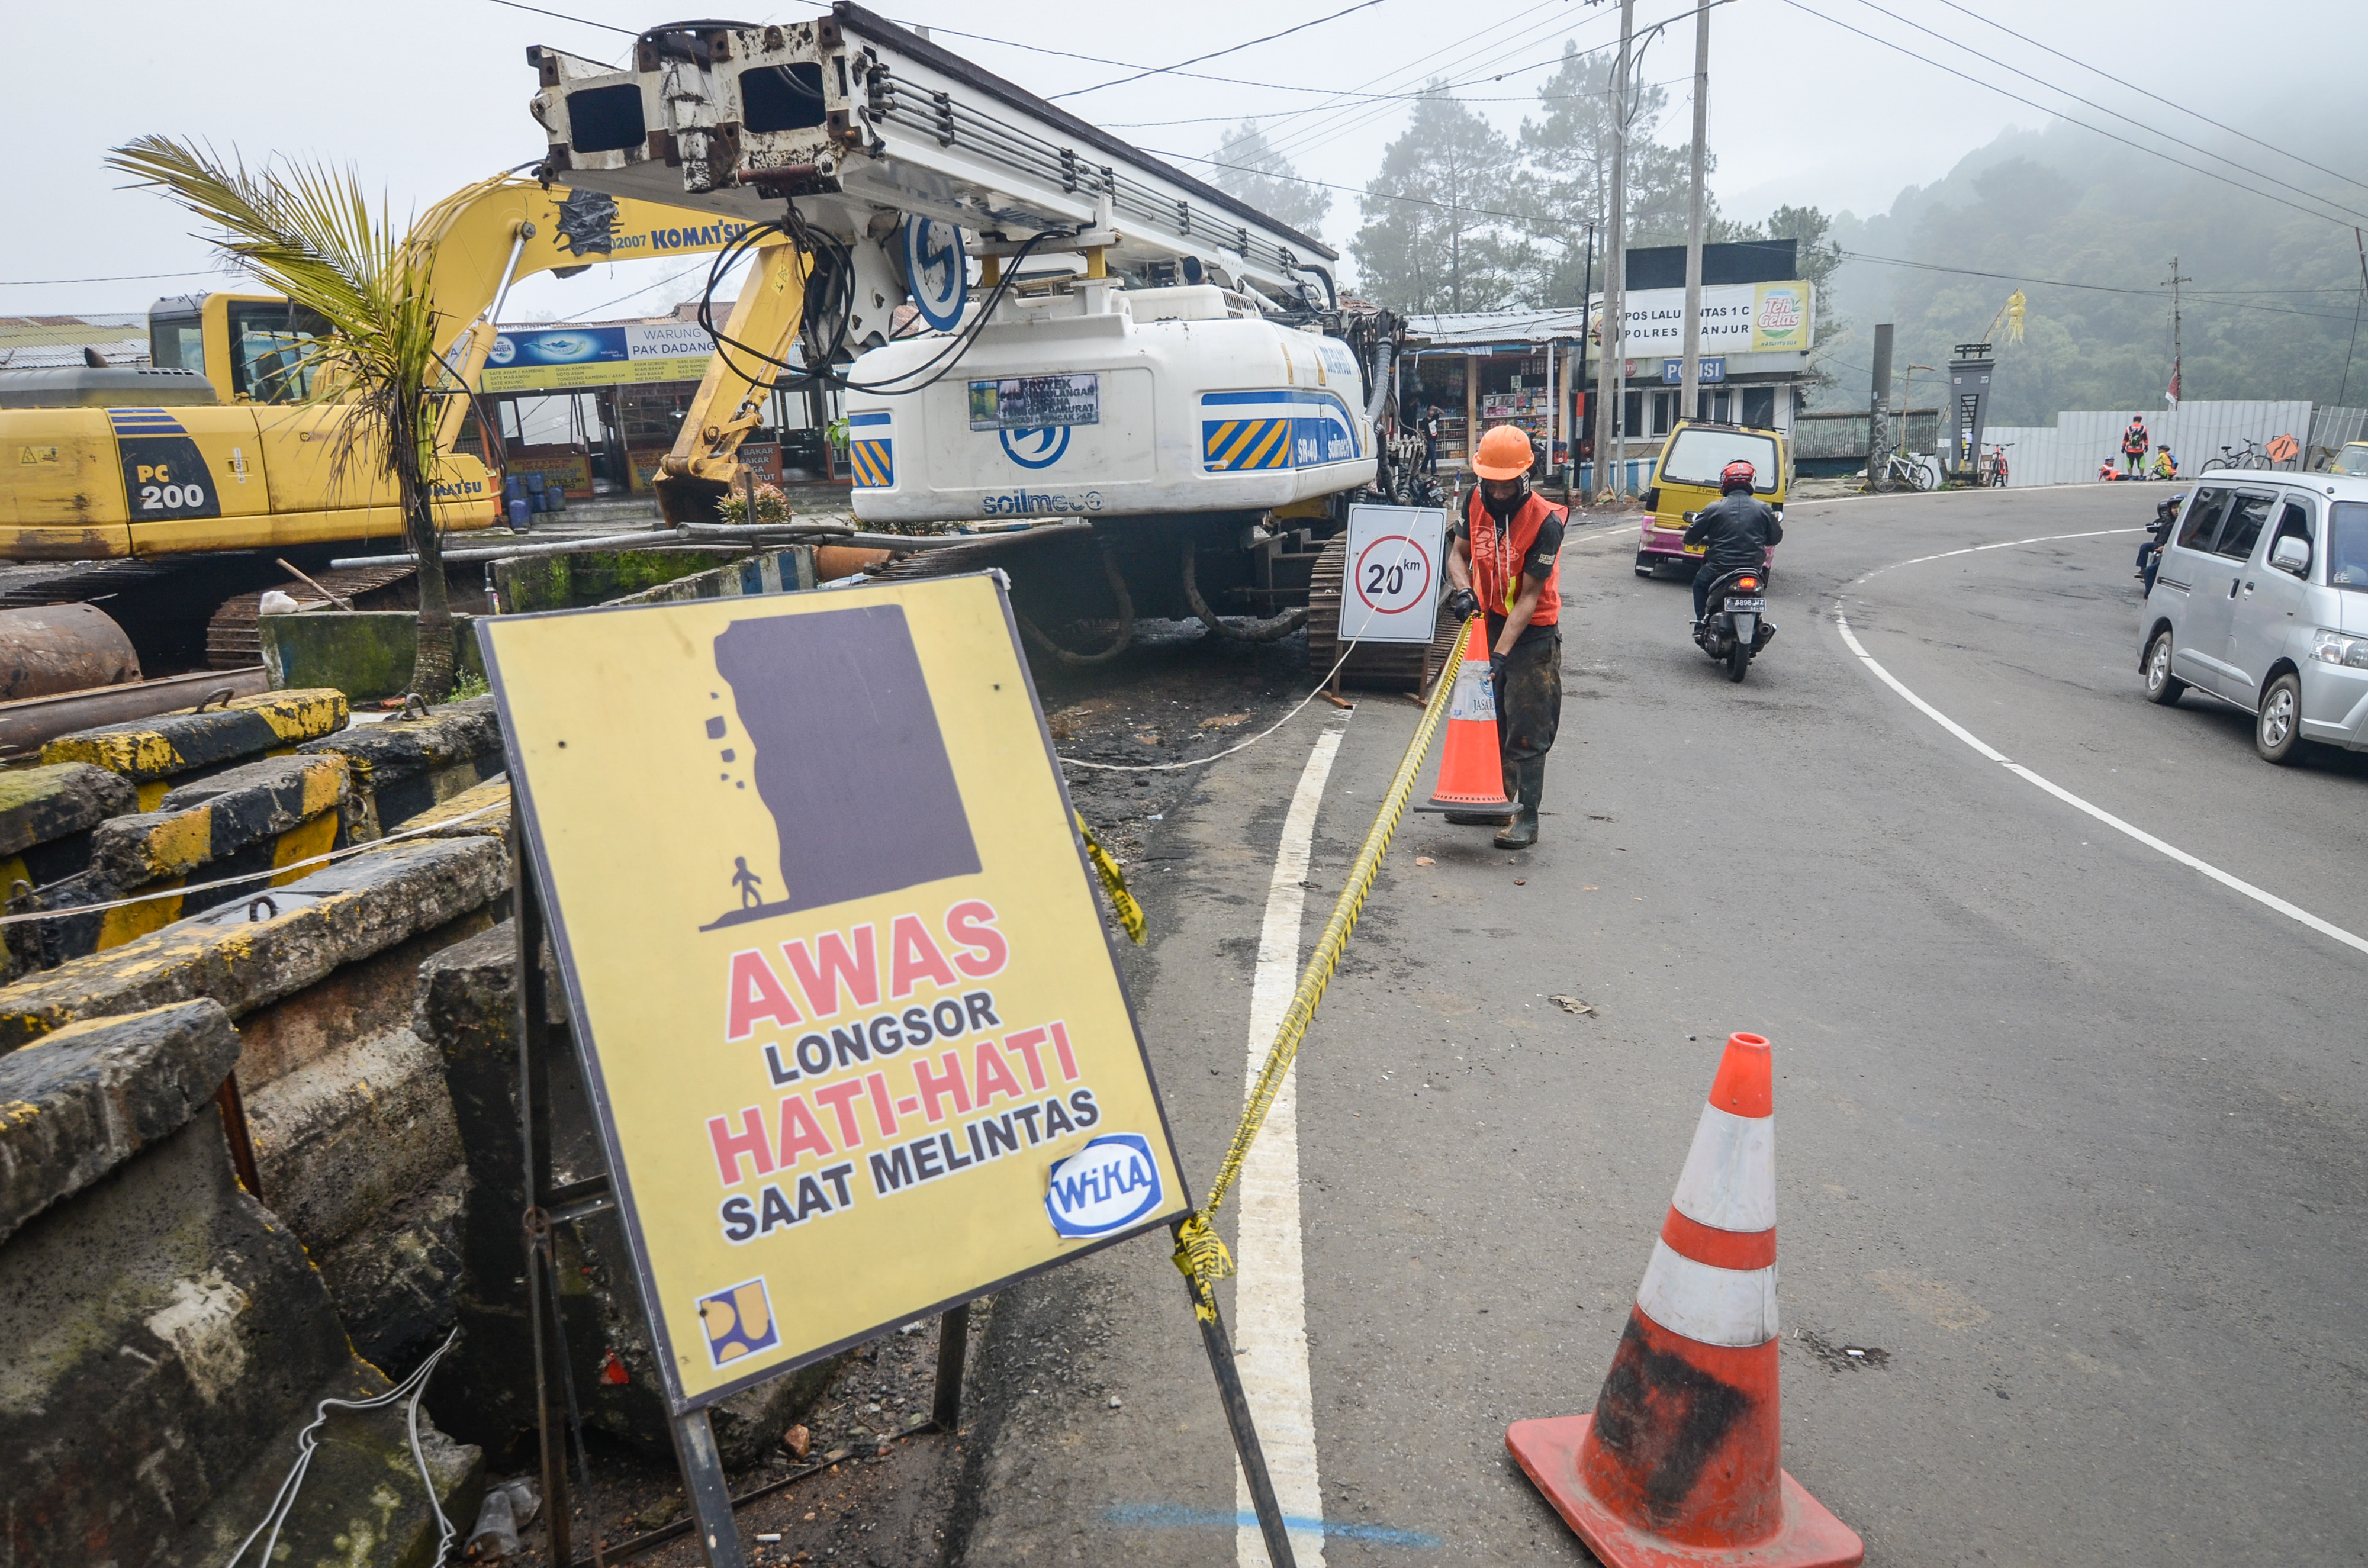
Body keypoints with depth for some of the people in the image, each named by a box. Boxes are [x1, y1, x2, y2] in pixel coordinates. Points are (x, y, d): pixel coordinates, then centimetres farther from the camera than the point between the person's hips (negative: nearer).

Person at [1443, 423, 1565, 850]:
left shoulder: (1546, 521, -24)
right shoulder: (1476, 503, -6)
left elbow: (1529, 597, -24)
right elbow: (1458, 553, 4)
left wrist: (1501, 654, -30)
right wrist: (1463, 590, -19)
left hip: (1533, 635, -6)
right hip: (1487, 623, 6)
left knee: (1526, 730, -4)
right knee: (1487, 717, 17)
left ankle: (1526, 816, 3)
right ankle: (1495, 797, 33)